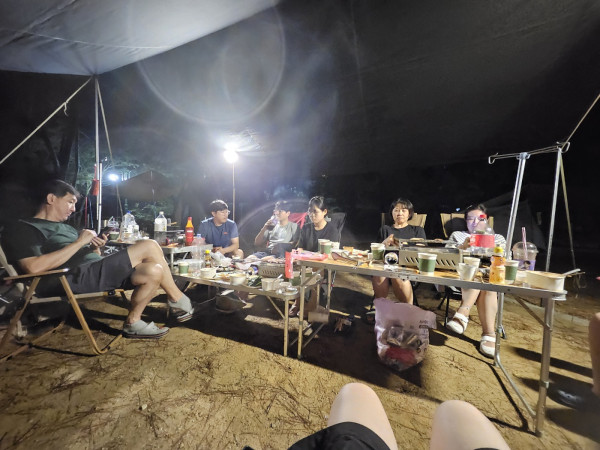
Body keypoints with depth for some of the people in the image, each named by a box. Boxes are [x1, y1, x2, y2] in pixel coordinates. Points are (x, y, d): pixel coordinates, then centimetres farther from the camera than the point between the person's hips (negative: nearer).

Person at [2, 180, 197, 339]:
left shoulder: (65, 226, 29)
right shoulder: (25, 230, 3)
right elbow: (34, 267, -16)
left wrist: (95, 248, 3)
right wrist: (79, 242, -13)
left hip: (96, 271, 9)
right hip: (77, 278, -9)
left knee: (154, 272, -14)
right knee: (149, 246, -23)